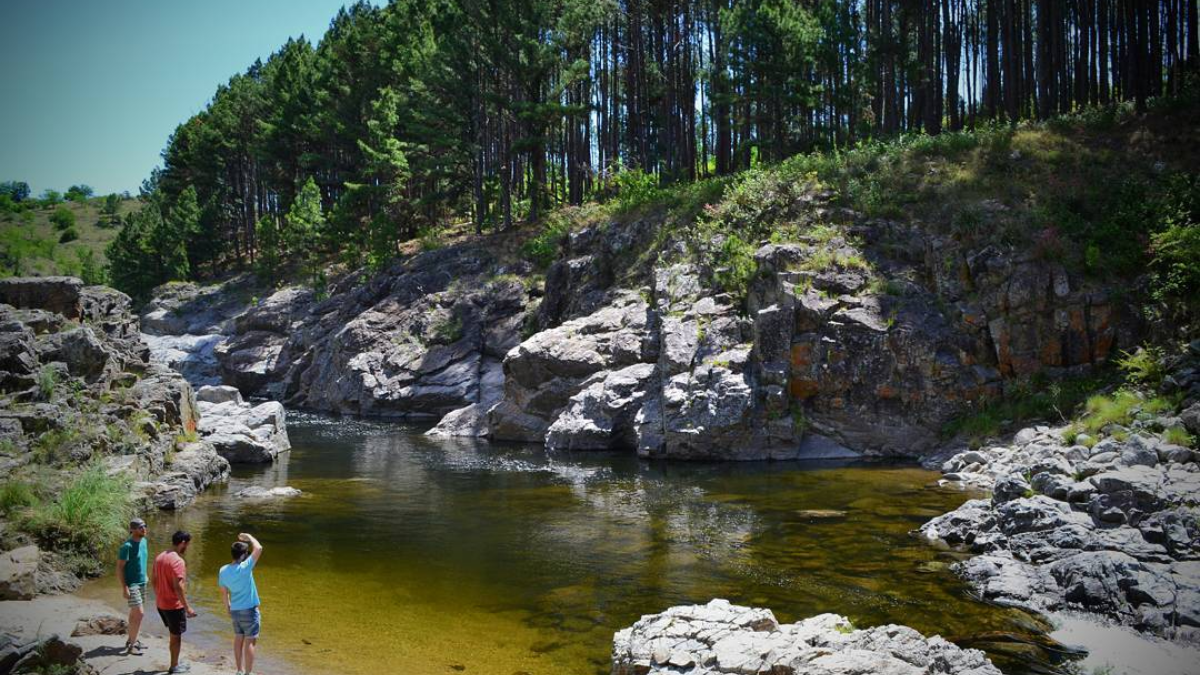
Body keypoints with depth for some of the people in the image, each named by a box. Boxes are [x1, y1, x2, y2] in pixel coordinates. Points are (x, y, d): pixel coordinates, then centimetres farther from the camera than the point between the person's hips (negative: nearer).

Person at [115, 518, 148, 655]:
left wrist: (144, 576, 14)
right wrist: (124, 587, -19)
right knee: (139, 613, -10)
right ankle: (131, 646, 0)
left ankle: (131, 640, 28)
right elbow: (119, 568, -17)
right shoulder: (127, 546, -18)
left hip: (141, 583, 8)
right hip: (132, 584, -8)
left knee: (135, 613, 16)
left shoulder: (143, 541, 5)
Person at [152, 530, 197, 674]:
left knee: (174, 634, 21)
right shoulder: (178, 561, -22)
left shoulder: (160, 557, 5)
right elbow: (178, 586, -26)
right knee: (176, 636, 8)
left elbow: (155, 581, 13)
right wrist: (187, 607, -21)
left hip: (161, 604, 8)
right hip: (174, 605, -8)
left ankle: (175, 663, 29)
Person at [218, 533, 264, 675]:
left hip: (235, 610, 7)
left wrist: (228, 607, 24)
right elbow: (258, 548, -20)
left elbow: (224, 591, 11)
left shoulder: (223, 571, -1)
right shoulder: (244, 567, -21)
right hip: (249, 610, -7)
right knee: (250, 641, 1)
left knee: (238, 639, 16)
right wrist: (248, 537, -5)